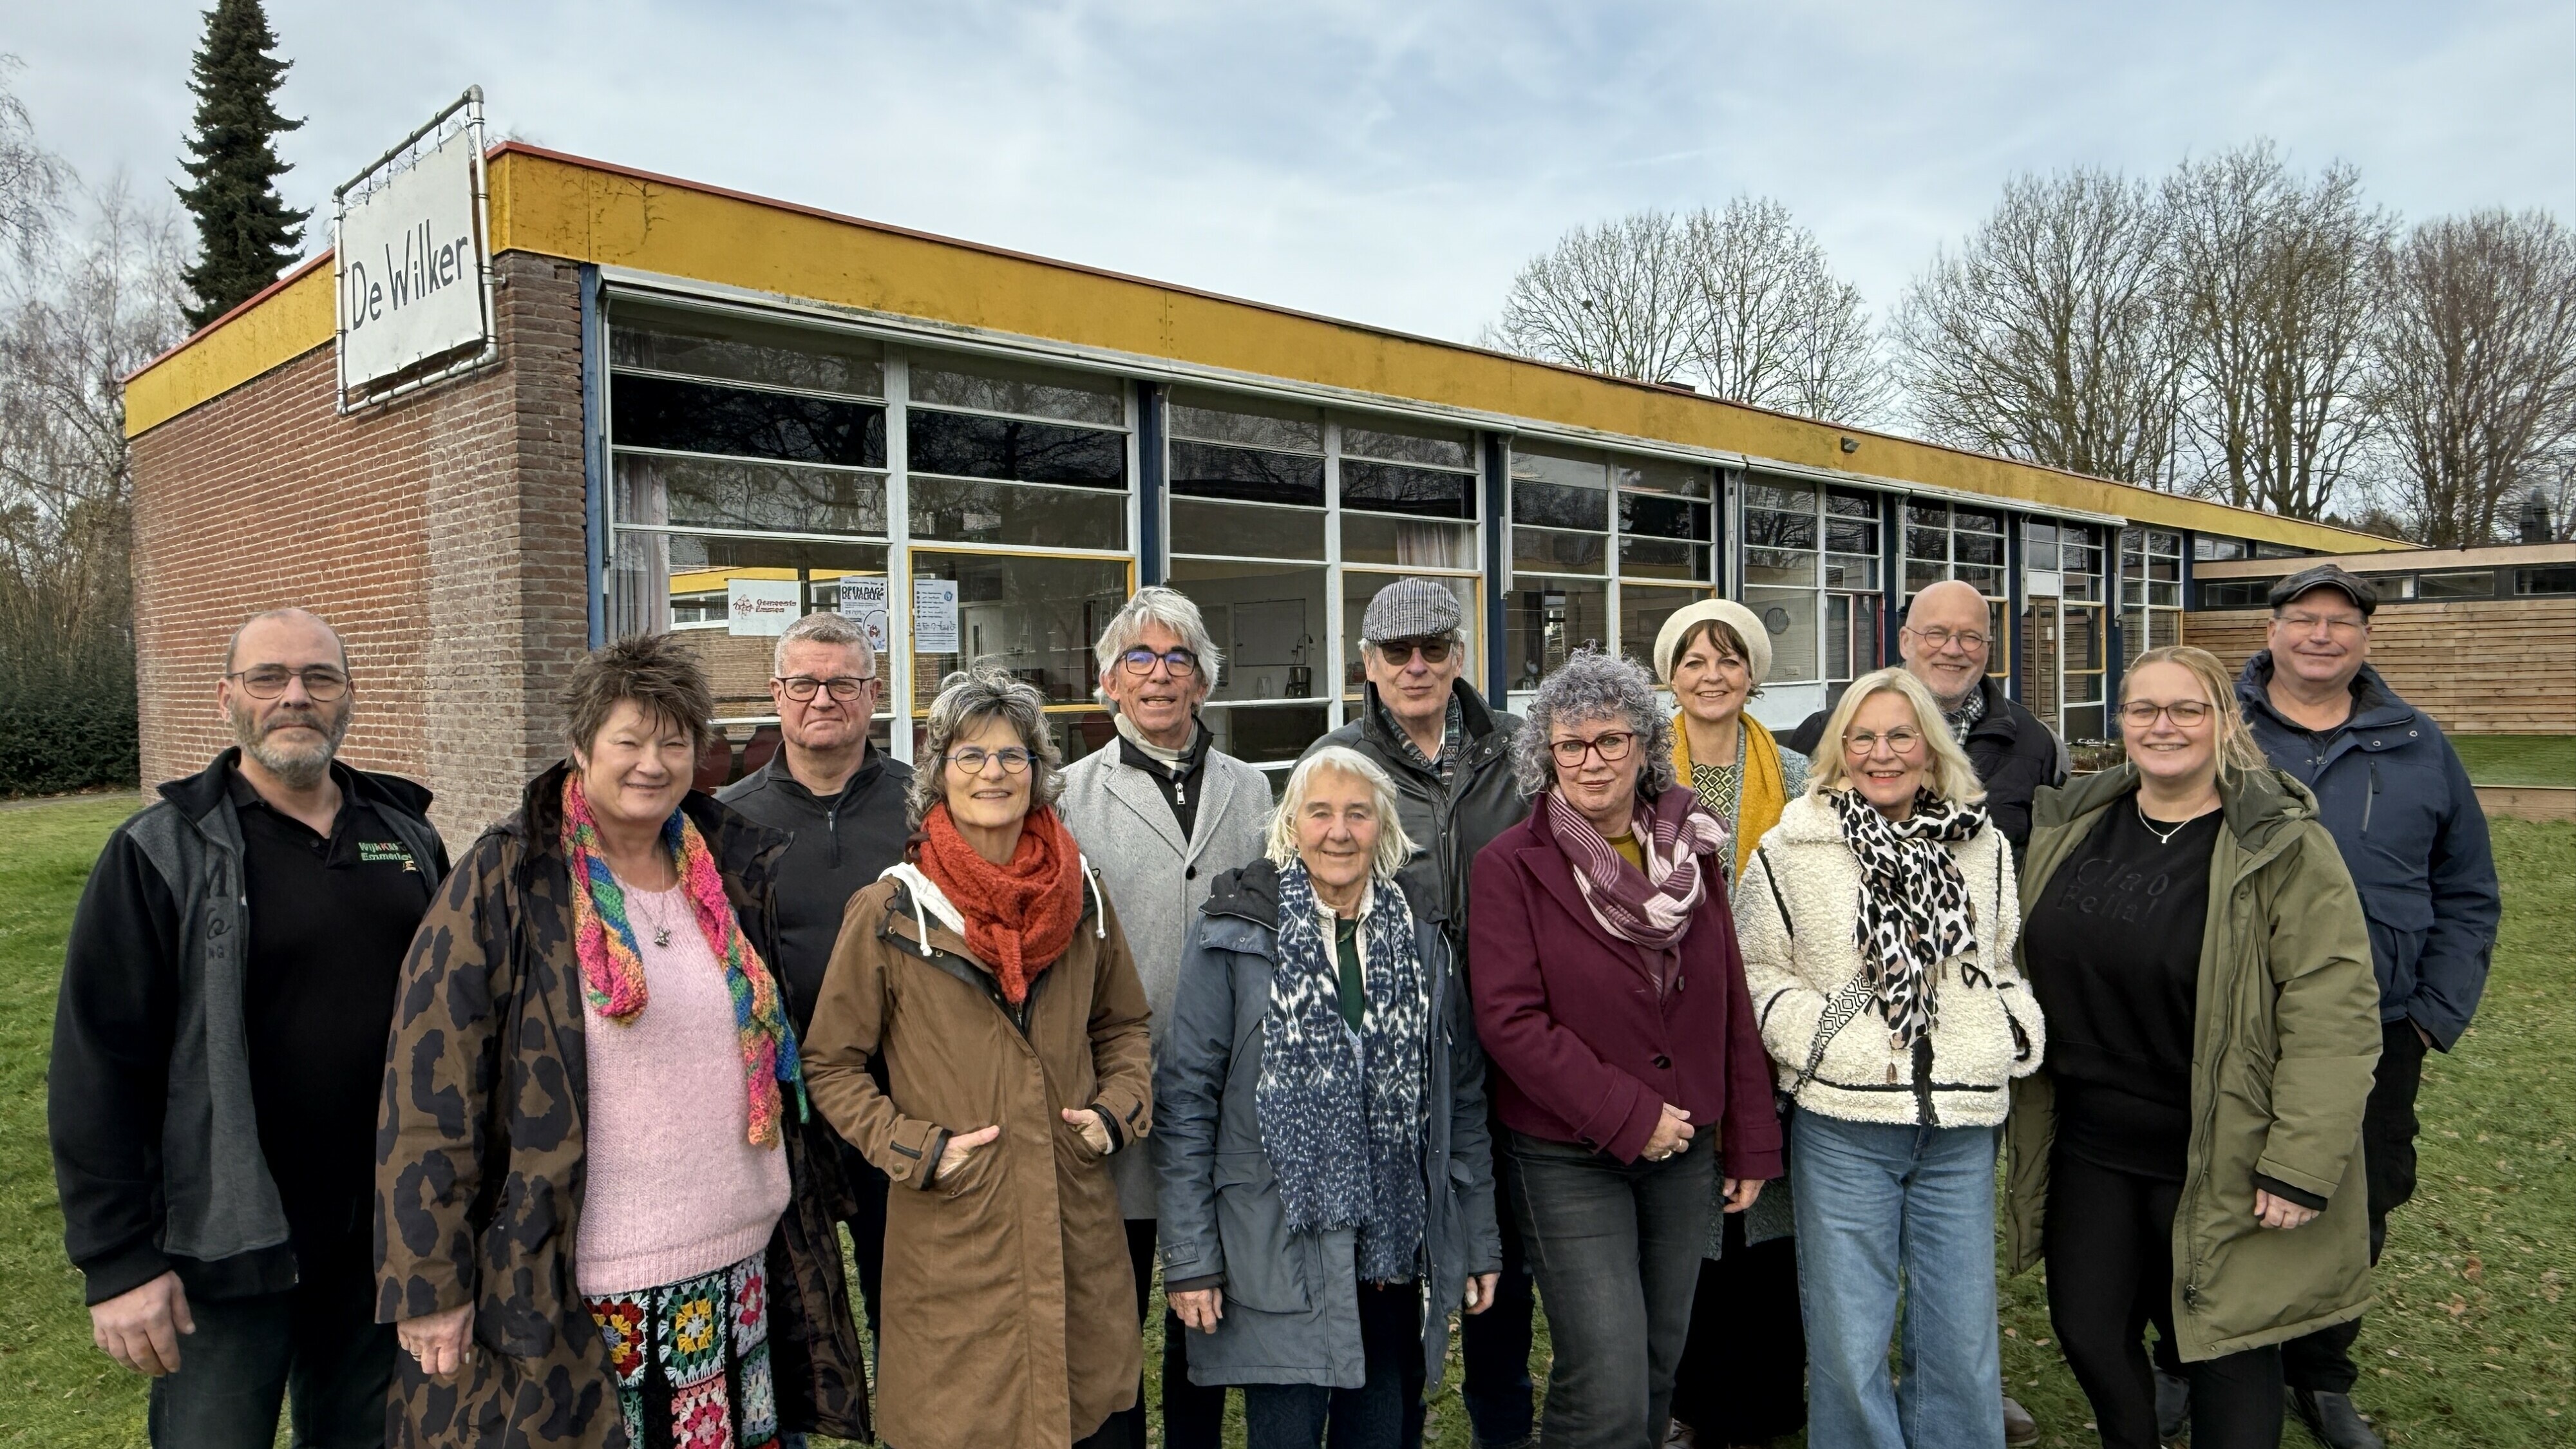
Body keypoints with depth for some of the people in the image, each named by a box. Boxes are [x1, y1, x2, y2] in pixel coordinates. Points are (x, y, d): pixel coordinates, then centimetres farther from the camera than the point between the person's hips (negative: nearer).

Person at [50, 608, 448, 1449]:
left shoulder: (406, 835, 5)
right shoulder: (162, 854, -8)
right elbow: (97, 1068, -10)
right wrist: (117, 1261, -12)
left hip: (385, 1236, 4)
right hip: (228, 1247, -4)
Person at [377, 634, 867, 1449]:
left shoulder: (735, 869, 7)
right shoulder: (505, 882, -8)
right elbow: (430, 1086, -11)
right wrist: (429, 1282, -12)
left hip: (739, 1268, 5)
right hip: (570, 1290, -4)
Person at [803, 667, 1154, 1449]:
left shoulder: (1080, 898, 3)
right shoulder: (890, 912, -7)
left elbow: (1124, 1026, 16)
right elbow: (833, 1066, 0)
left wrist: (1119, 1111, 0)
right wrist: (914, 1149, -10)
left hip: (1078, 1235, 3)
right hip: (950, 1241, -3)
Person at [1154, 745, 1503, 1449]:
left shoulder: (1419, 931, 6)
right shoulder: (1237, 931, -6)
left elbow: (1462, 1094, 10)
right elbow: (1186, 1096, -6)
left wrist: (1480, 1239, 9)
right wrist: (1189, 1256, -8)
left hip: (1396, 1252, 4)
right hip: (1279, 1254, -3)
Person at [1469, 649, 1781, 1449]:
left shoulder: (1692, 850, 5)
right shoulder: (1510, 866, -10)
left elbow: (1733, 1003, 9)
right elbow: (1509, 1018, -16)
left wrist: (1753, 1138, 8)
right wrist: (1628, 1116, -17)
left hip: (1684, 1150, 5)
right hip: (1568, 1159, -5)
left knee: (1660, 1365, 17)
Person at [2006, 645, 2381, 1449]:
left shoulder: (2285, 848, -12)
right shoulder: (2068, 829, 3)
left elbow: (2335, 1013, -16)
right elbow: (2026, 975, 12)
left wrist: (2302, 1165, -19)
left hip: (2220, 1165, -5)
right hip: (2087, 1149, 5)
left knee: (2227, 1355, 9)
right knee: (2087, 1333, 16)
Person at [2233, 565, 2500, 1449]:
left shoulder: (2417, 747, 6)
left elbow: (2468, 894, 11)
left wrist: (2437, 1013, 2)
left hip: (2373, 1040, 3)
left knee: (2356, 1214, 14)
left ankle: (2321, 1376, 34)